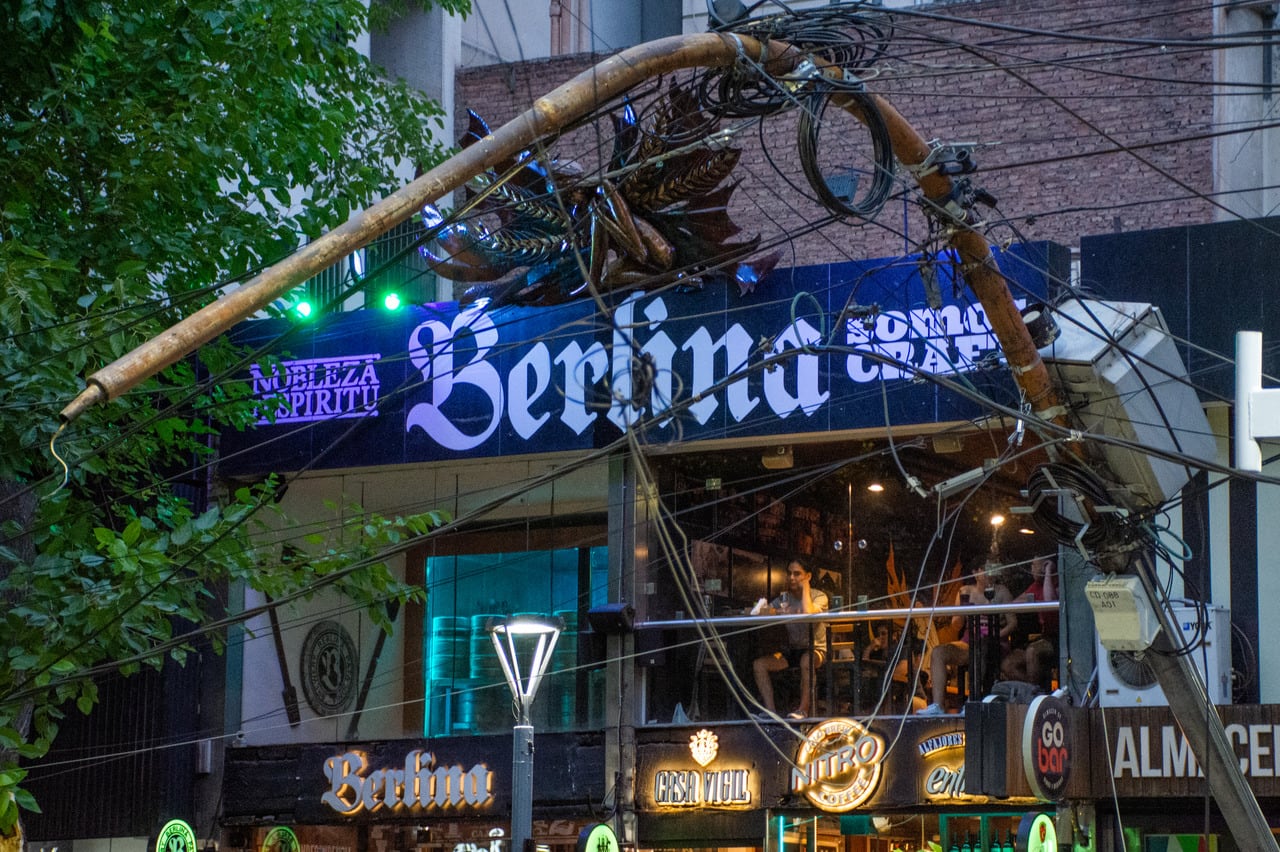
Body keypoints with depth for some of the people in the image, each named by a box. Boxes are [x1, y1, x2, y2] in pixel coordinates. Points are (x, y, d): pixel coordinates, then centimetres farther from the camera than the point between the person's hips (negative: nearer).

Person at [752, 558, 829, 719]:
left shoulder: (819, 597, -3)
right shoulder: (783, 599, 10)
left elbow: (808, 614, -25)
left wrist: (805, 588, -13)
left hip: (813, 649, -4)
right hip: (788, 651, 4)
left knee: (806, 660, -40)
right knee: (759, 663, -21)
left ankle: (804, 709, -29)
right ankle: (770, 710, -24)